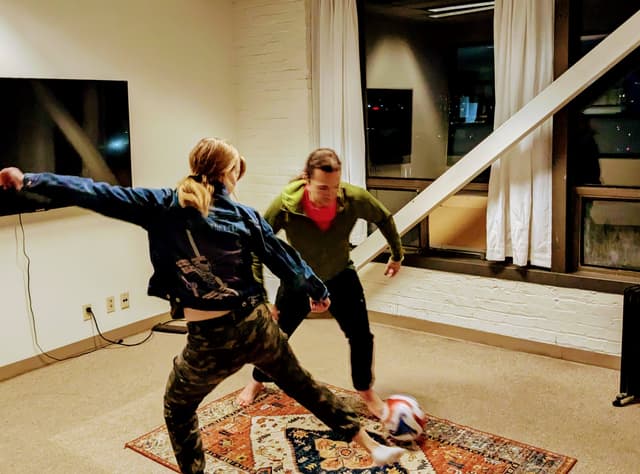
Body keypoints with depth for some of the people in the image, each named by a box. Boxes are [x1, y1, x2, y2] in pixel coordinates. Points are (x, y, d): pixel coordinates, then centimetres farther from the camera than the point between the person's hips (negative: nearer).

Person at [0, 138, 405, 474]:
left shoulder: (163, 205, -4)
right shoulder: (244, 214, 2)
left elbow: (97, 194, -7)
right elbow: (282, 257, 8)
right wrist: (316, 290, 24)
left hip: (209, 340, -3)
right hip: (257, 325, 3)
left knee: (179, 412, 25)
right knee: (303, 385, 26)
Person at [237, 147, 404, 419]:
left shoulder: (355, 199, -28)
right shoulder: (286, 205, -33)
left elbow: (384, 218, -7)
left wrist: (397, 255, 6)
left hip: (340, 277, 1)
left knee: (361, 335, 0)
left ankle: (366, 391, 28)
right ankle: (257, 382, 42)